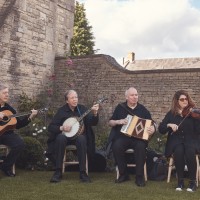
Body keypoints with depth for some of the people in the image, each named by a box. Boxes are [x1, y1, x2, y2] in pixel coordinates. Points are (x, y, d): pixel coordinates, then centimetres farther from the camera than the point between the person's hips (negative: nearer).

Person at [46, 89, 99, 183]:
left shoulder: (82, 109, 3)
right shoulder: (61, 110, 2)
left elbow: (93, 123, -8)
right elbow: (50, 127, 0)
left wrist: (95, 113, -28)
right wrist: (61, 128, -19)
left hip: (79, 135, 0)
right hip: (65, 135, 0)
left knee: (81, 139, -36)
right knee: (60, 138, -35)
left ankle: (83, 173, -32)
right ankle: (58, 172, -29)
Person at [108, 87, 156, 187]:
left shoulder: (143, 109, 10)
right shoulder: (120, 107, 10)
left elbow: (151, 124, 9)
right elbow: (110, 122, 13)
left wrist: (152, 129, -15)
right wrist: (118, 121, -8)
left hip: (139, 137, 0)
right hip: (123, 136, 1)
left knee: (141, 146, -34)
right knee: (116, 146, -32)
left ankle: (139, 177, -20)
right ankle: (123, 174, -12)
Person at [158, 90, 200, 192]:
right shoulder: (171, 114, 8)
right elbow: (161, 129, 3)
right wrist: (169, 125, -16)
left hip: (190, 140, -1)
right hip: (176, 140, 1)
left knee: (190, 151, -35)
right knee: (179, 151, -34)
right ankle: (180, 180, -16)